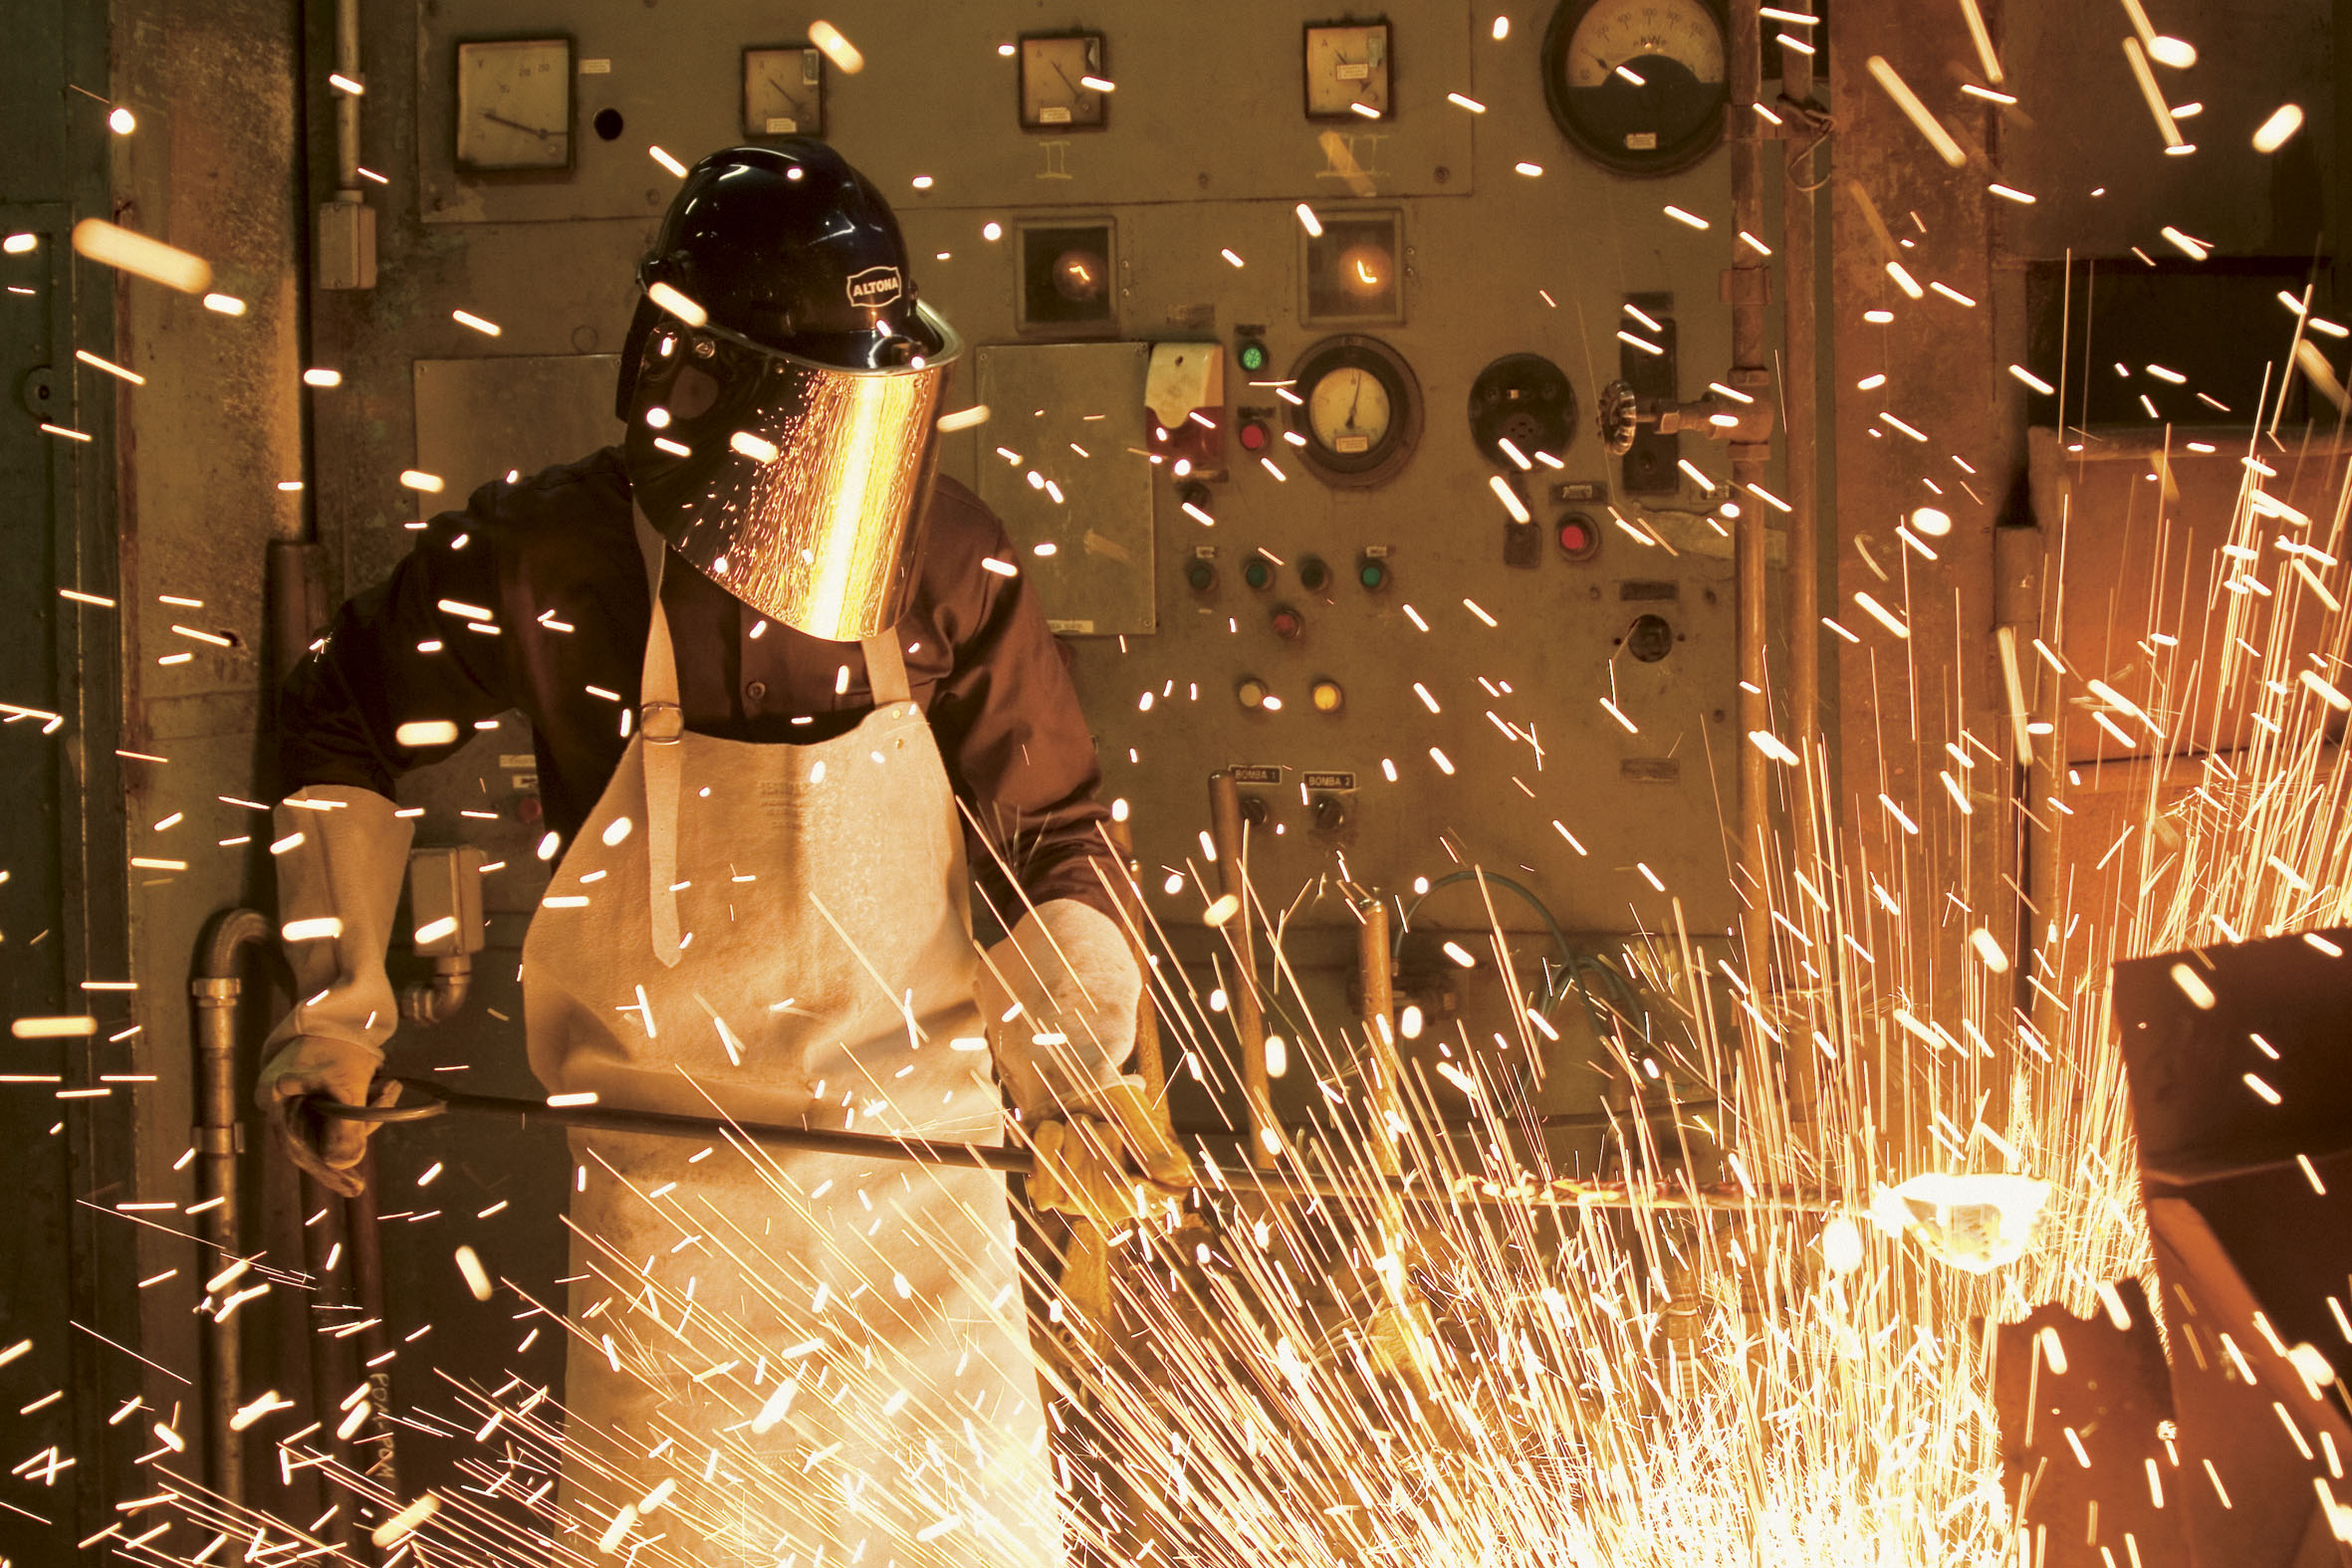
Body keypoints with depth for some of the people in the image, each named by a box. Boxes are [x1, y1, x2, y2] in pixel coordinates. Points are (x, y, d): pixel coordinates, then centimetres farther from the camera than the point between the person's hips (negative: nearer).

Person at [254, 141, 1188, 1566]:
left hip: (921, 1155, 1)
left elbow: (1053, 838, 0)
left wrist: (1074, 1065, -14)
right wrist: (340, 994, 3)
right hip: (667, 1188, -1)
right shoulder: (542, 563, -7)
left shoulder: (954, 562, -6)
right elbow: (343, 727, 11)